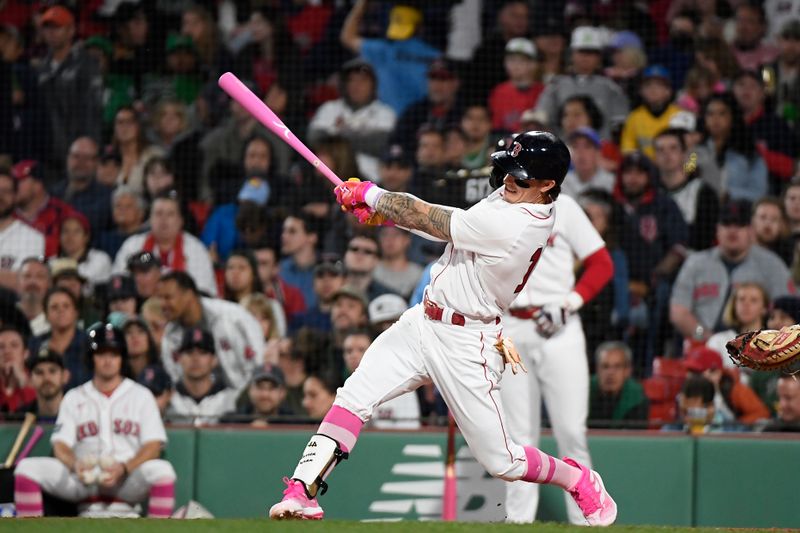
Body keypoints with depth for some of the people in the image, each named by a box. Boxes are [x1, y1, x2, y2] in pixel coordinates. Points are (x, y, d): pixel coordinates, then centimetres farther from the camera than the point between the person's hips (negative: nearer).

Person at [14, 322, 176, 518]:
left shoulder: (140, 395, 11)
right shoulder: (74, 398, 16)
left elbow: (153, 445, 0)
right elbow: (60, 445, 5)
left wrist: (124, 469, -20)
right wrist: (75, 464, -20)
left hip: (129, 477, -2)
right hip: (81, 479, 2)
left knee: (162, 470, -34)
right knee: (27, 468, -20)